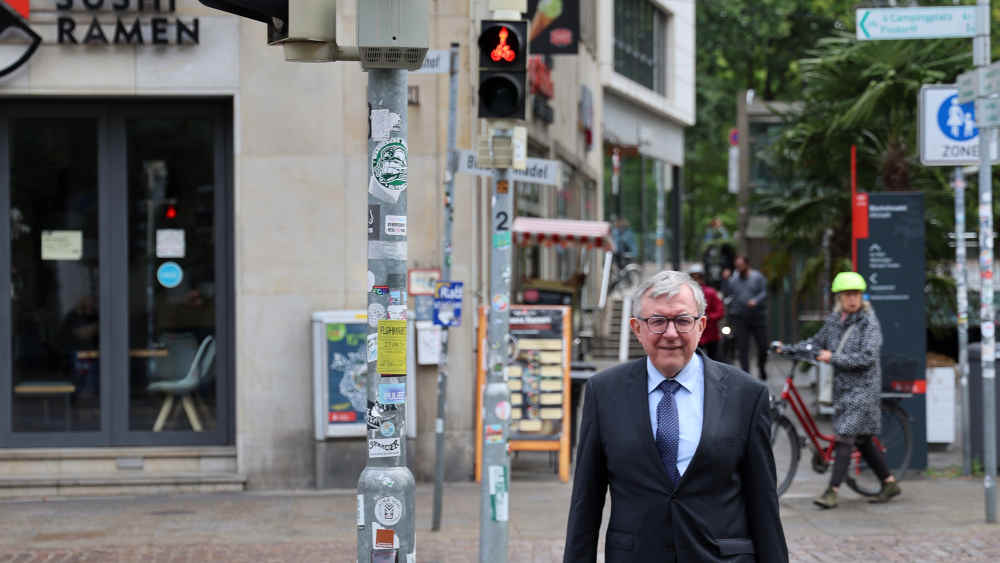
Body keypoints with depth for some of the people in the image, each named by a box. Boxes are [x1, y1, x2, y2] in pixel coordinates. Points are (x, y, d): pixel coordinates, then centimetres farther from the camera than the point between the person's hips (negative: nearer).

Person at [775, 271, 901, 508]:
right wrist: (788, 349, 10)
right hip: (842, 386, 7)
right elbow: (817, 342, 20)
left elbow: (867, 357, -19)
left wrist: (833, 358, -19)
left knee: (845, 437, -12)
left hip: (862, 387, -7)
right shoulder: (835, 320, 9)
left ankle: (832, 491, -12)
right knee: (862, 440, 12)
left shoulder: (869, 322, -11)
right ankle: (889, 483, 24)